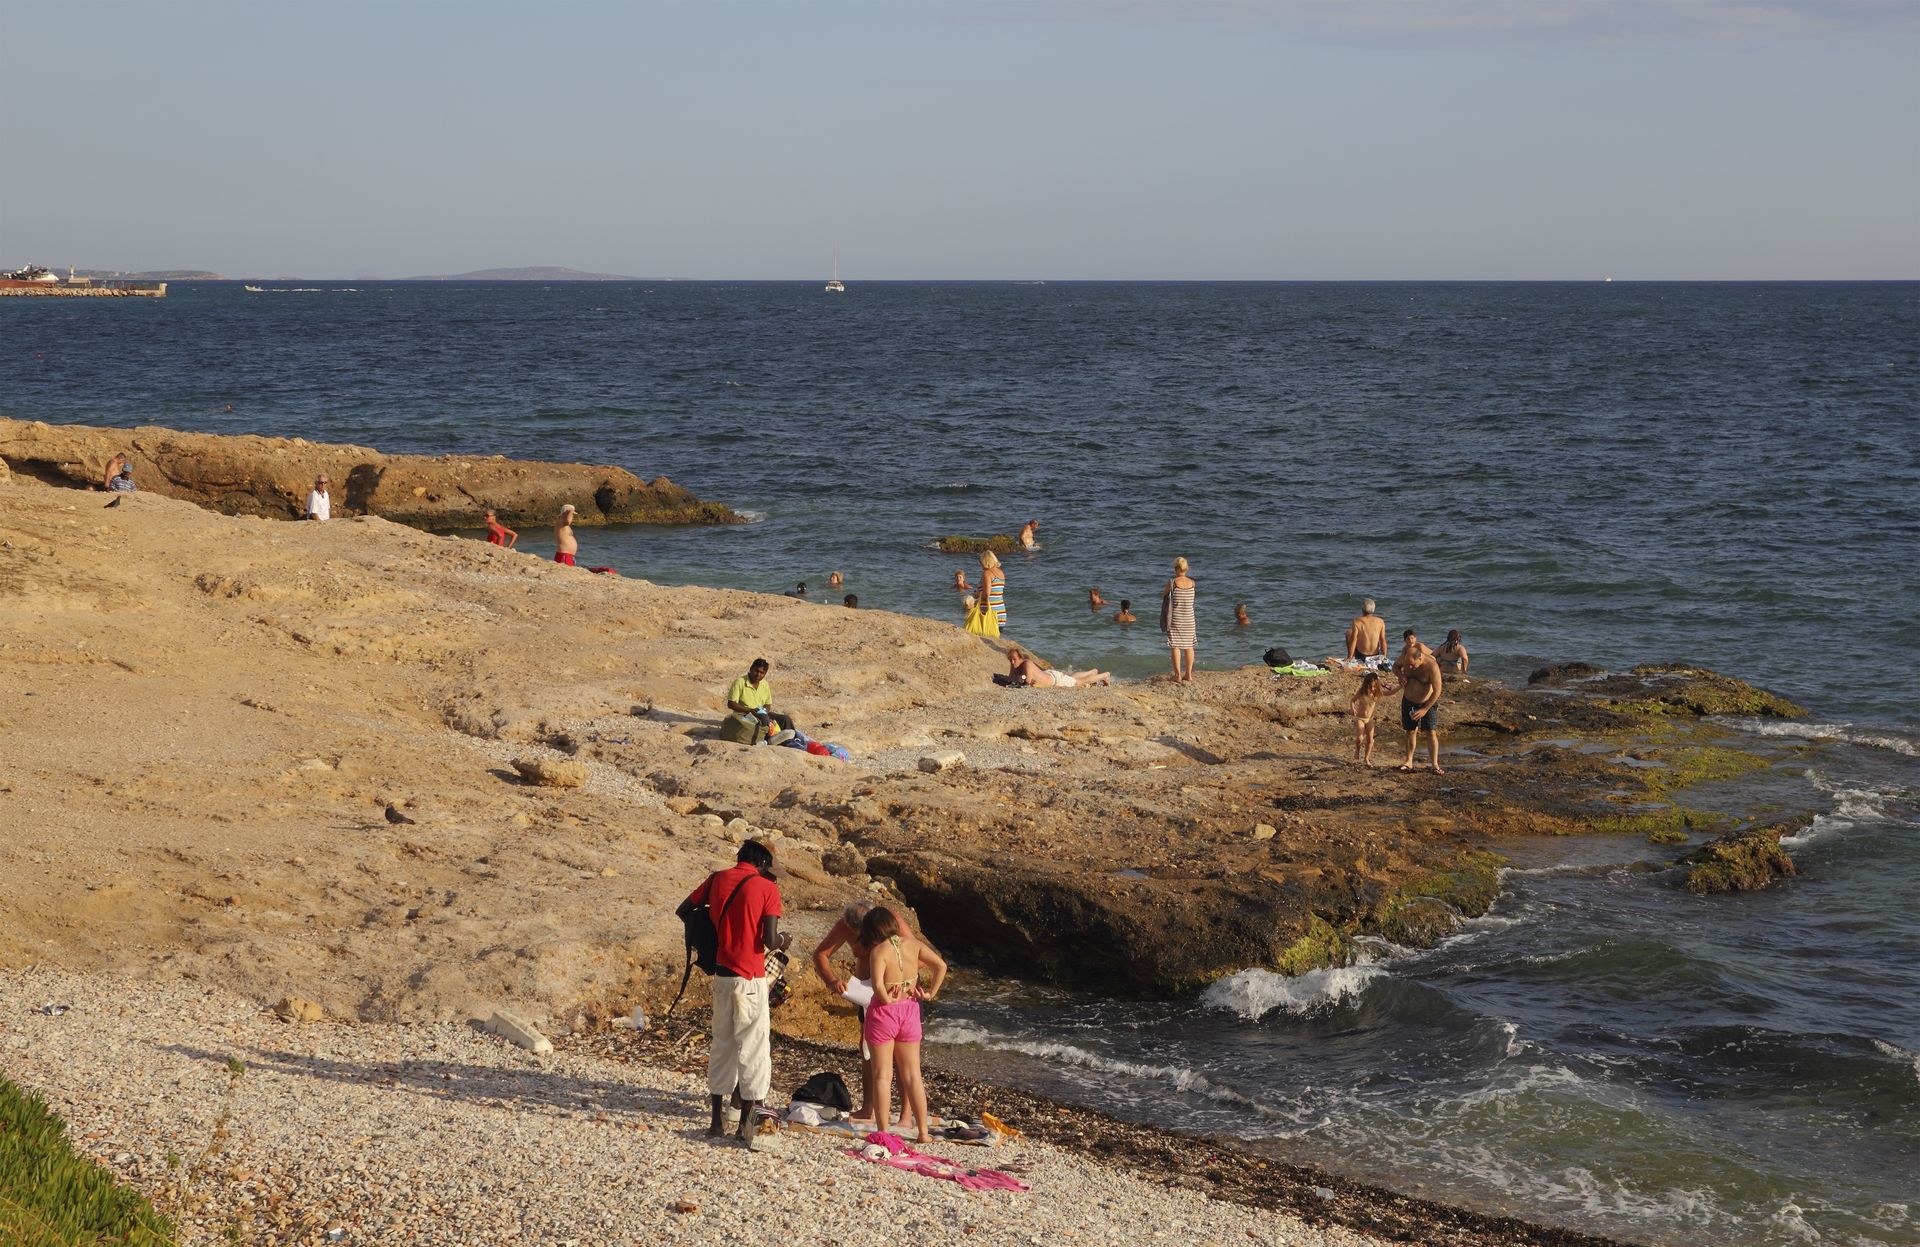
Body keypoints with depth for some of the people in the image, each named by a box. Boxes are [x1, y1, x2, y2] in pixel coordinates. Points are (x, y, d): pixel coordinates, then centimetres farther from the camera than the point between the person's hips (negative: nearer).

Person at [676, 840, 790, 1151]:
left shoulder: (718, 879, 6)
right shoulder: (767, 888, -7)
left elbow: (683, 911, 12)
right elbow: (770, 941, -13)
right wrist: (783, 941, 9)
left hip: (722, 974, 5)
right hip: (751, 979, -5)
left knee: (721, 1045, 14)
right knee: (752, 1048, 2)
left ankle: (717, 1119, 17)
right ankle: (746, 1123, 2)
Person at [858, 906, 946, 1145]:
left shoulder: (879, 951, -15)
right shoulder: (912, 944, -1)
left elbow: (878, 985, -27)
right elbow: (941, 966, -1)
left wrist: (887, 999, -9)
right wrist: (931, 993, 6)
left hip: (884, 1012, -5)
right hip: (910, 1010, 5)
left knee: (882, 1075, 4)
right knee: (912, 1074, 13)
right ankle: (924, 1132, 13)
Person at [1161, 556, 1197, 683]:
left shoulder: (1172, 583, -12)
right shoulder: (1192, 582, -2)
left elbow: (1163, 595, 3)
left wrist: (1162, 593, 27)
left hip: (1175, 619, -3)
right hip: (1189, 618, 3)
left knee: (1176, 646, 2)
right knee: (1188, 646, 11)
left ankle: (1178, 675, 0)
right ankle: (1188, 674, 16)